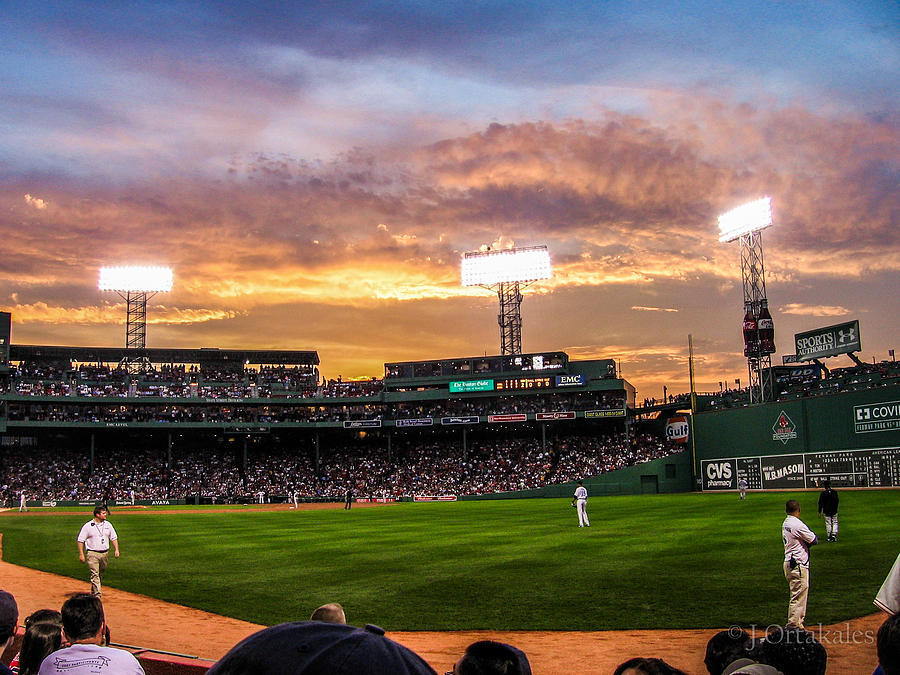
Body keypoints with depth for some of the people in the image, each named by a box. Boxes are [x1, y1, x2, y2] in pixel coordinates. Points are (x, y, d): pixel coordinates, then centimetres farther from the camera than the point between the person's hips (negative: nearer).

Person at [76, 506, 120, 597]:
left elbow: (114, 538, 12)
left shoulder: (108, 524, 8)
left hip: (105, 554, 5)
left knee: (101, 574, 14)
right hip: (93, 554, -5)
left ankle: (93, 591, 32)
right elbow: (80, 540, -3)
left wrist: (116, 550, 1)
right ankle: (97, 594, -14)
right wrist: (81, 554, -9)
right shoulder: (87, 526, -6)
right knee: (95, 574, -12)